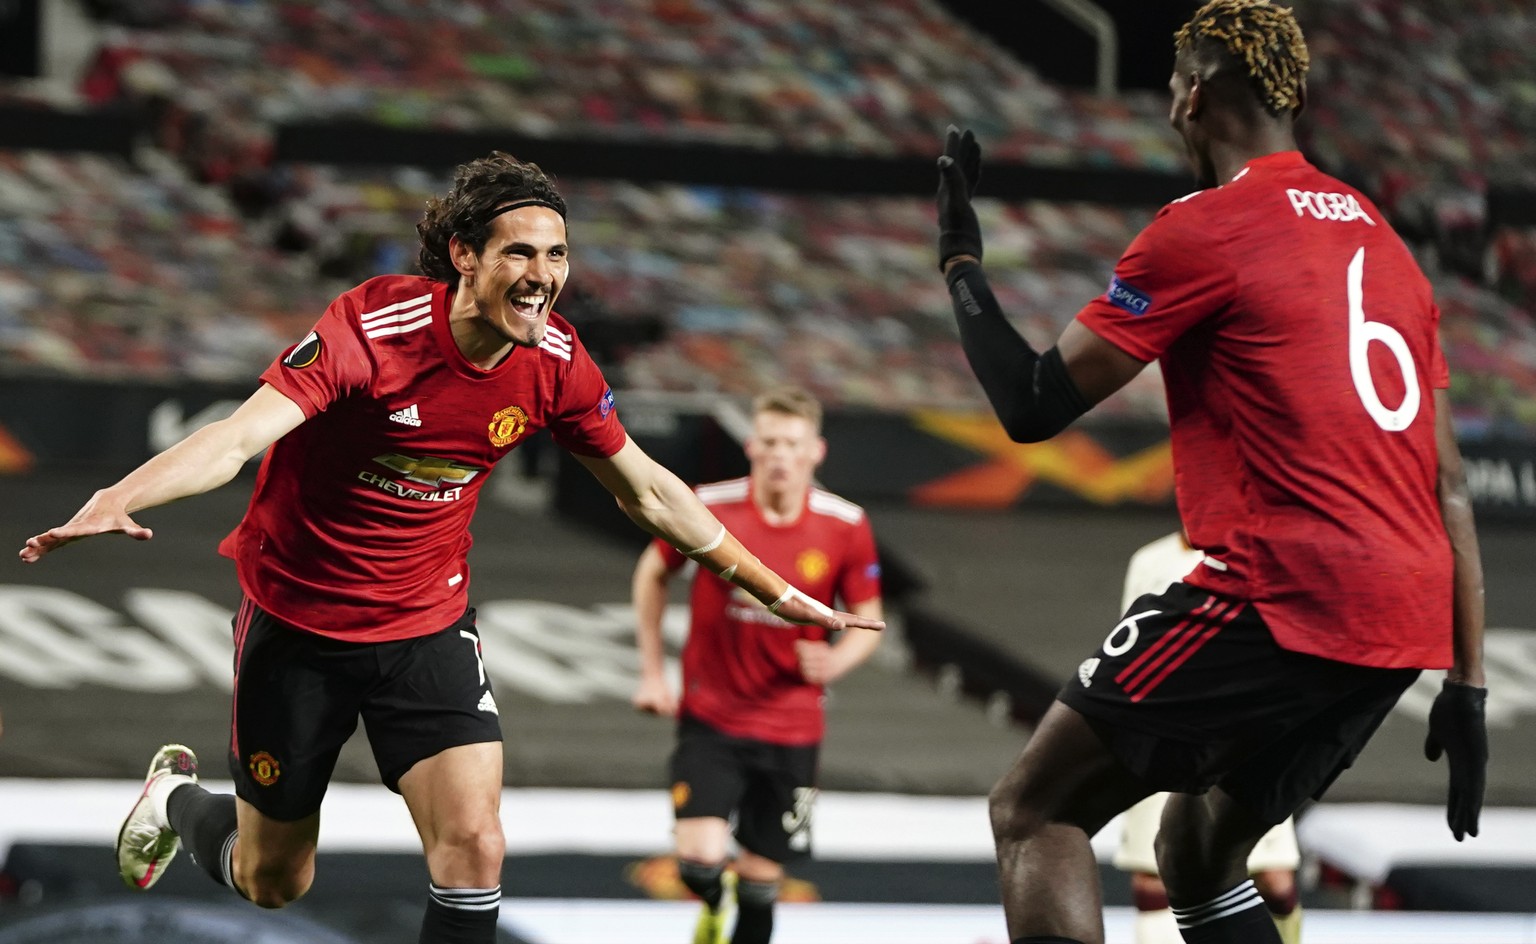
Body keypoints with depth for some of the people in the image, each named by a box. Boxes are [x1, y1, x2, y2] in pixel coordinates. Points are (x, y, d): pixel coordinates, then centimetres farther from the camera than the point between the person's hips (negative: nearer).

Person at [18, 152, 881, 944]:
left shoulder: (555, 361, -11)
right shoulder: (372, 328, -26)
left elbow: (646, 490, 5)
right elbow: (243, 434, -37)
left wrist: (776, 592, 9)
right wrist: (115, 502, -55)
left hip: (428, 626, 3)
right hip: (299, 622, -3)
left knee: (474, 849, -17)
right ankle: (179, 798, 48)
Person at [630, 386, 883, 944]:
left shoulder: (846, 527, -8)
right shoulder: (710, 508, -10)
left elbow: (868, 620, 3)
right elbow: (653, 573, 8)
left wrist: (836, 661, -19)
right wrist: (652, 673, 5)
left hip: (791, 726, 1)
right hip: (711, 716, -1)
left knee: (761, 878, 5)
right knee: (698, 861, -16)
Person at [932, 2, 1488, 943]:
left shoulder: (1204, 228, -4)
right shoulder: (1383, 239, 20)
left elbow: (1033, 405, -3)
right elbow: (1449, 488, 18)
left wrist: (960, 258, 12)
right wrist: (1467, 683, 18)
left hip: (1282, 593, -8)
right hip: (1407, 620, 8)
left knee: (1034, 811, -1)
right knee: (1197, 851, 24)